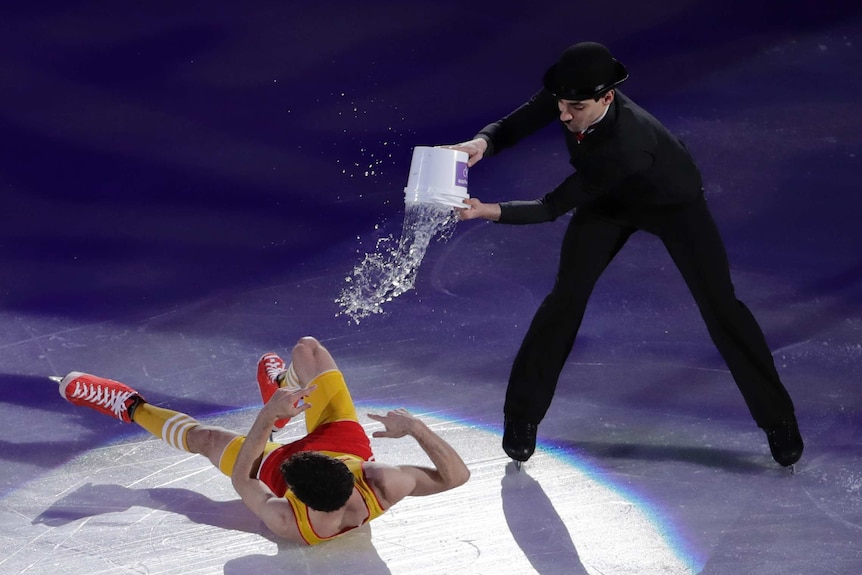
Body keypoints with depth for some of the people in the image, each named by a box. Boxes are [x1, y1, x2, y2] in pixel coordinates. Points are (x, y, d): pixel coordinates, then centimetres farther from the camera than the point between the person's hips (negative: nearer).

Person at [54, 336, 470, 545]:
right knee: (307, 349, 8)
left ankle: (132, 408, 38)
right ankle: (285, 394, 47)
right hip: (346, 442, 3)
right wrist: (414, 427, -40)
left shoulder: (290, 525, -44)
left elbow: (240, 479, -28)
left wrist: (267, 416, -35)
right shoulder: (386, 488, -45)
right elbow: (456, 475, -33)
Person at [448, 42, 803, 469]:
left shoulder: (627, 143, -46)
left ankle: (778, 418, 9)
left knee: (719, 302, -7)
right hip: (611, 201, 5)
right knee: (567, 294, -9)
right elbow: (513, 127, -18)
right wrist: (484, 142, -41)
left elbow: (555, 206, -41)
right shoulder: (566, 97, -31)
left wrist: (493, 211, -52)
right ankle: (522, 415, 4)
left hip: (673, 203, -4)